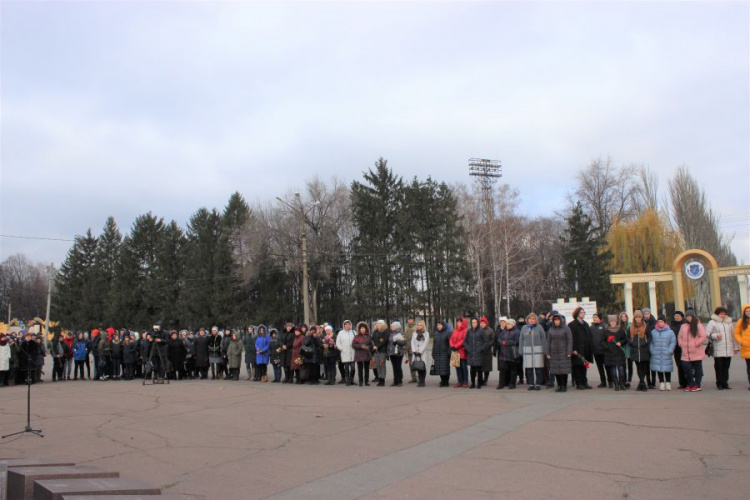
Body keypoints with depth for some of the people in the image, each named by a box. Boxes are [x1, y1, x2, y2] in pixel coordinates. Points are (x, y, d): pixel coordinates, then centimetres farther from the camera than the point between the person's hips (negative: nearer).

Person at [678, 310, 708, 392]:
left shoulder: (698, 325, -2)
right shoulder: (683, 326, 12)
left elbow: (703, 337, -8)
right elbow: (680, 337, 18)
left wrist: (696, 343, -13)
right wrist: (681, 344, 2)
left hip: (697, 352, -4)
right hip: (686, 353, 4)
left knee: (697, 368, 4)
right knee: (686, 367, -1)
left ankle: (697, 385, 13)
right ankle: (690, 384, 13)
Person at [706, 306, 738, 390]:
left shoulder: (729, 322, 15)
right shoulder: (712, 322, 0)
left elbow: (733, 335, 17)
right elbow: (707, 334, -6)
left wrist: (736, 347, 15)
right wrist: (715, 336, -22)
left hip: (728, 350, 4)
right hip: (718, 351, -4)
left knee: (726, 367, 6)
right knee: (719, 367, -2)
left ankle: (725, 383, 14)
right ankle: (720, 384, 4)